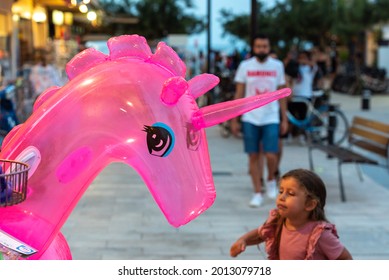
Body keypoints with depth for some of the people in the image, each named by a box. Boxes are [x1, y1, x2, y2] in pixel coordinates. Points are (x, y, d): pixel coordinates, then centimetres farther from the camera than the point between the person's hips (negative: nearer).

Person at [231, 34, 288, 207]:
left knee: (271, 155, -9)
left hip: (271, 118, 0)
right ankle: (257, 193, 14)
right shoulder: (245, 66, 1)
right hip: (250, 118, 0)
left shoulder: (277, 66, 3)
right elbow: (239, 94, 4)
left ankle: (271, 180, 21)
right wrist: (234, 120, 1)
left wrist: (284, 119, 5)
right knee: (253, 156, 3)